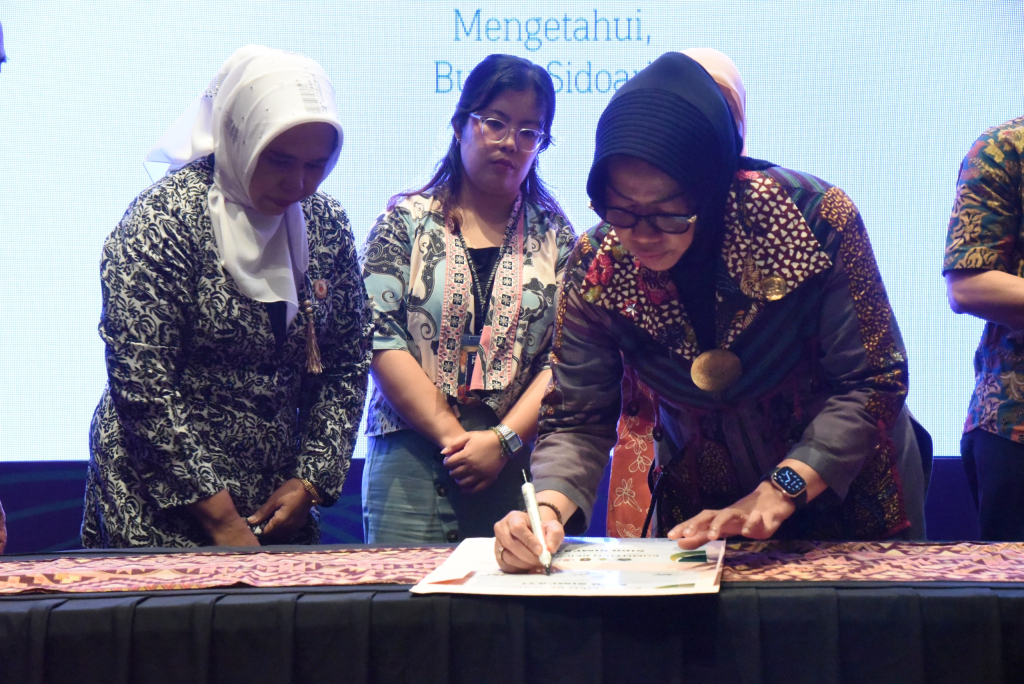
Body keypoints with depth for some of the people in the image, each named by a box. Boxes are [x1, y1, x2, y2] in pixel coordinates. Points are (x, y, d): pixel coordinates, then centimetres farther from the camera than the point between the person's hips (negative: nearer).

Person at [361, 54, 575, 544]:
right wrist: (453, 436, -12)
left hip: (517, 468, 1)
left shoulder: (554, 236, 10)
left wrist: (502, 440, -12)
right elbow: (379, 339, -5)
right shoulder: (406, 221, 5)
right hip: (410, 462, -1)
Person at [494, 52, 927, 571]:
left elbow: (871, 382, -22)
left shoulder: (814, 217, -27)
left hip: (847, 498, -1)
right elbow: (577, 422, -14)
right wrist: (549, 508, -35)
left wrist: (780, 490, -34)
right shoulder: (596, 268, -18)